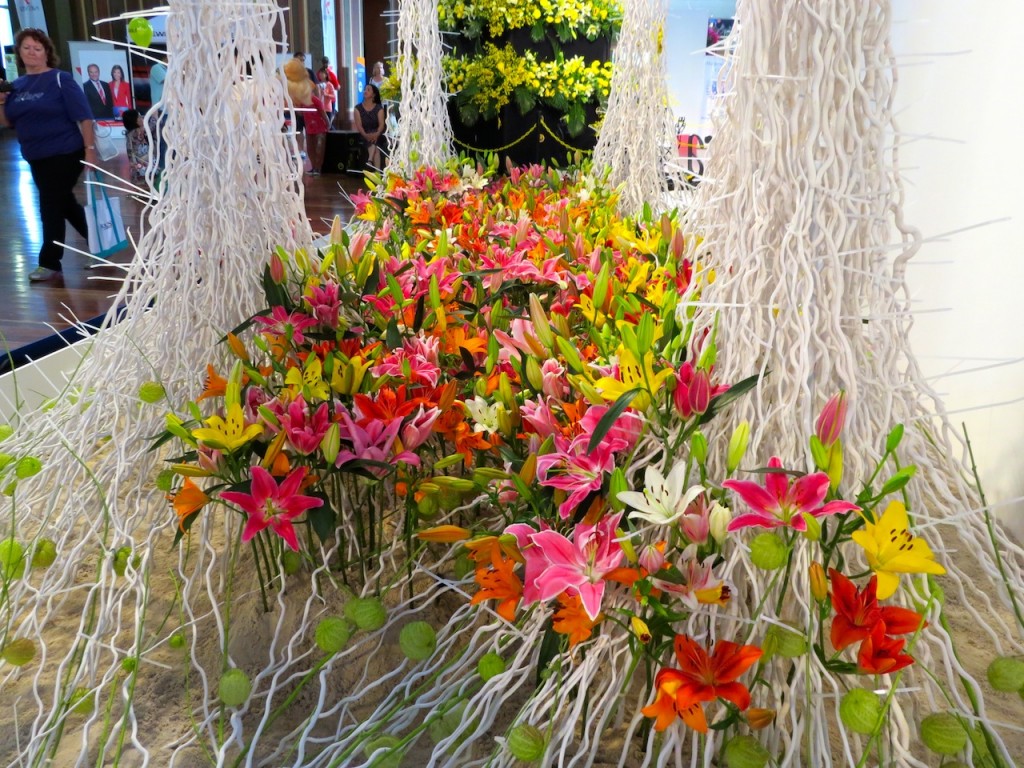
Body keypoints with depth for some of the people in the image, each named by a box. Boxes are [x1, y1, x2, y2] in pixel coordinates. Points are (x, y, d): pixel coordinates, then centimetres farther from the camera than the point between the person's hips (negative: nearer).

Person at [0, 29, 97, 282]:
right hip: (36, 158, 7)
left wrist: (90, 150, -20)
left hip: (64, 155, -7)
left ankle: (50, 262, 5)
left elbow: (84, 117, -13)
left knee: (51, 207, -5)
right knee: (63, 203, 15)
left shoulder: (60, 79, -7)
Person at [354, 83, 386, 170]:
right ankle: (377, 170, -47)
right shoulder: (358, 108, 9)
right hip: (364, 136, 0)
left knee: (374, 140, -36)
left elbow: (382, 124, -5)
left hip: (377, 135, 0)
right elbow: (358, 125, -2)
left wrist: (377, 134, -27)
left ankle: (370, 161, -51)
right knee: (375, 147, -32)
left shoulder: (379, 108, 8)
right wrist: (365, 135, -23)